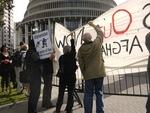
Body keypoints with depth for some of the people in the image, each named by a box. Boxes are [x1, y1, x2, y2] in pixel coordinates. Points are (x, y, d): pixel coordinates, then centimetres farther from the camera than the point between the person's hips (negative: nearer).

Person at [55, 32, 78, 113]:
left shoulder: (61, 57, -3)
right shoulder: (72, 55, -3)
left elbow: (60, 67, 0)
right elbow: (73, 47, 11)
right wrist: (72, 37, 22)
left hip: (63, 77, 0)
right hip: (72, 77, 0)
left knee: (60, 94, 9)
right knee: (70, 94, 8)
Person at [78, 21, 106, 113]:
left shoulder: (81, 49, -2)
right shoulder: (97, 44, -6)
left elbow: (81, 64, 3)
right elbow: (100, 33, 13)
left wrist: (84, 74, 16)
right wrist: (94, 25, 27)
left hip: (88, 74, 0)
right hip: (99, 73, 0)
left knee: (88, 94, 6)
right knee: (99, 93, 9)